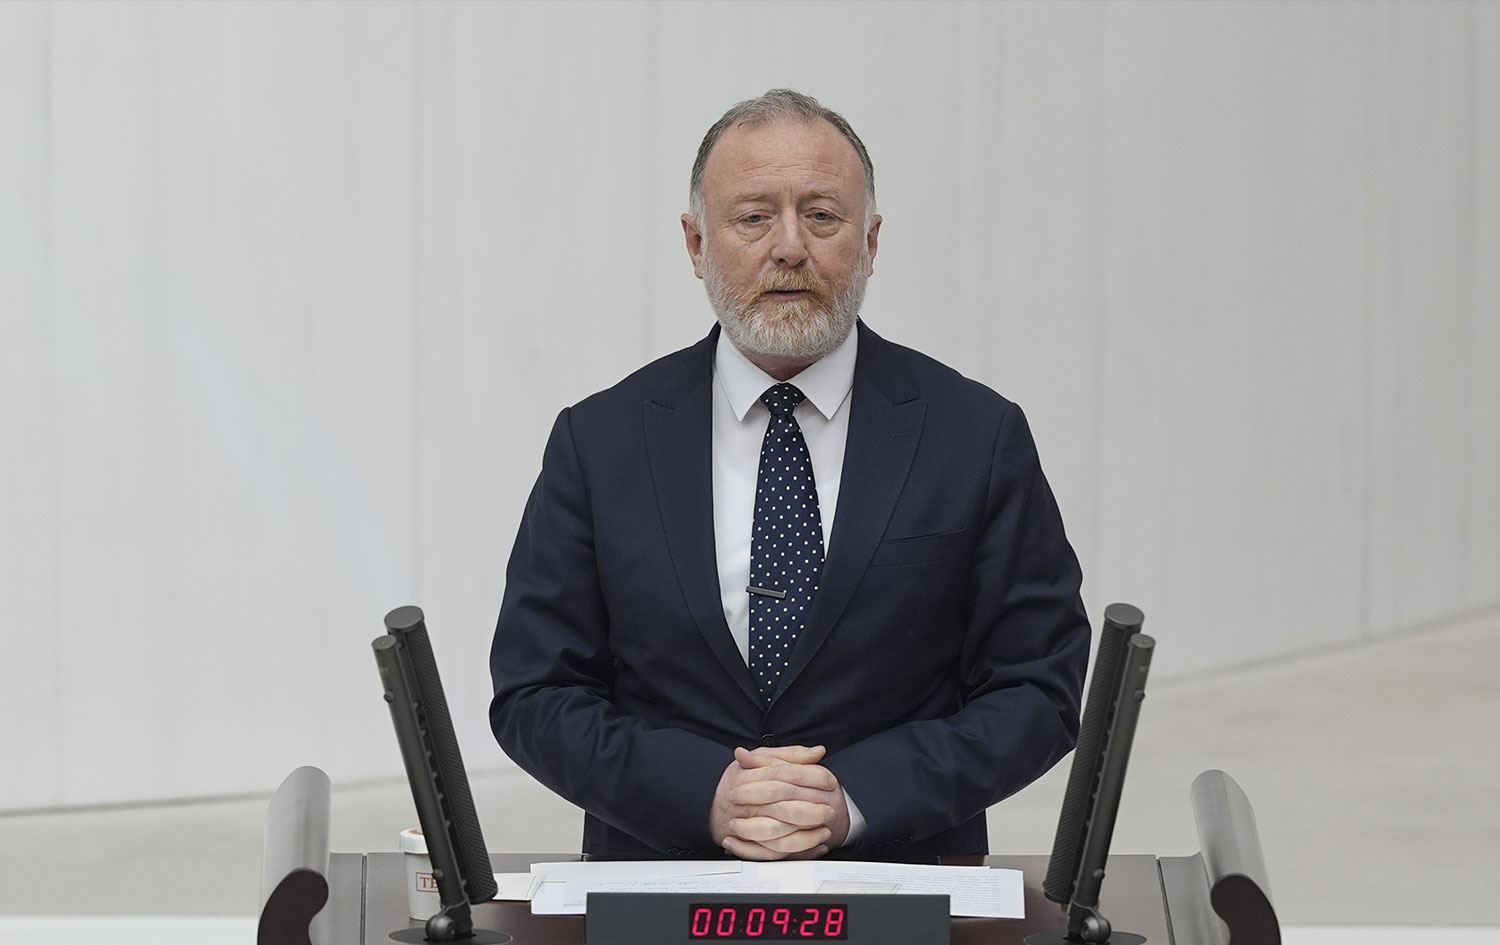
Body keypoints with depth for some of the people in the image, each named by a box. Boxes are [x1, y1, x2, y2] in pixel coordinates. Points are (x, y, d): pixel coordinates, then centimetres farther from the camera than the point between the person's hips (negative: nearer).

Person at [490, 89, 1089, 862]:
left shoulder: (979, 437, 3)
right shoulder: (599, 443, 5)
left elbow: (1038, 691, 2)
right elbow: (534, 696, 5)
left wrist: (857, 797, -10)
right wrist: (705, 792, -10)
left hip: (903, 886, 0)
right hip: (660, 898, 0)